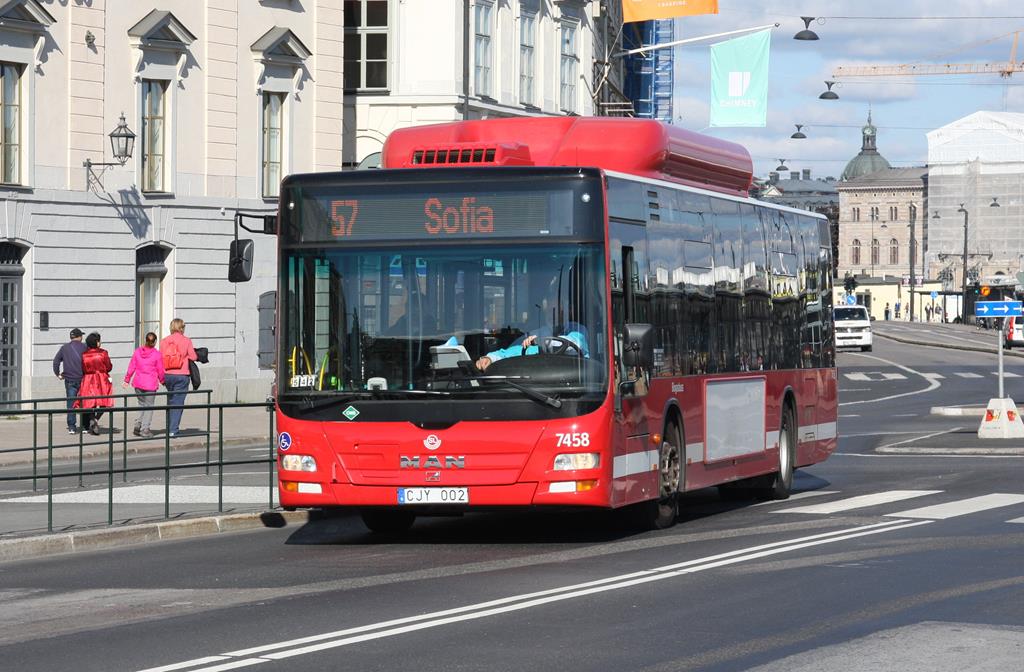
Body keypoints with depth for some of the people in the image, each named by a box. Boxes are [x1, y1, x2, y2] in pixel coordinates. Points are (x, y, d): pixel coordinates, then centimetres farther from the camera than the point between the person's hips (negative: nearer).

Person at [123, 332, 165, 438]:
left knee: (142, 404, 19)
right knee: (149, 406, 6)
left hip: (138, 382, 3)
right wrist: (162, 381, 14)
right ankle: (145, 429, 3)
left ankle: (138, 426, 9)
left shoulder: (137, 352, 0)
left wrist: (127, 380, 14)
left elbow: (131, 367, 4)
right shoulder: (157, 354, -9)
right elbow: (160, 370, -3)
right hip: (150, 383, -3)